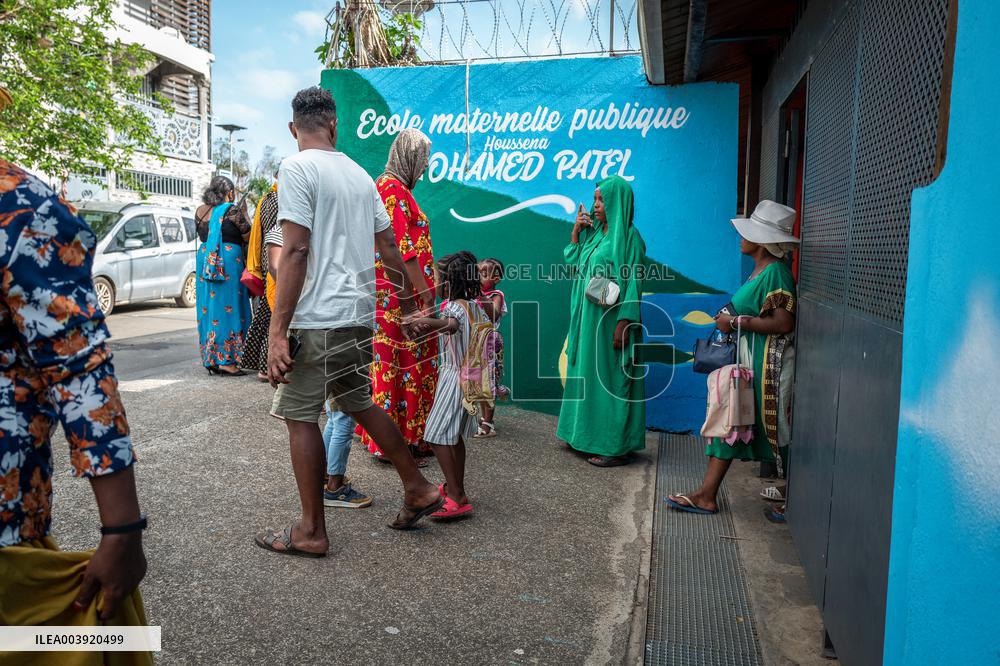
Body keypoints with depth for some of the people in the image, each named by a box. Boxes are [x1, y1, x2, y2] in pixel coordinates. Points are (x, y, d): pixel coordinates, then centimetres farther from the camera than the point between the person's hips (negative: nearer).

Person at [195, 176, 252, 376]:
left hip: (205, 260, 6)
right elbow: (249, 236, -2)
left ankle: (211, 359, 15)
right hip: (228, 261, -6)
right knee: (228, 307, -2)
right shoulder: (232, 211, -9)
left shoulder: (200, 211, 9)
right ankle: (226, 360, -3)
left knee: (208, 307, 10)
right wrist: (244, 213, 11)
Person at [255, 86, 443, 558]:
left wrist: (278, 330, -16)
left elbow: (296, 251, -16)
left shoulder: (297, 168, -7)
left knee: (299, 416, 4)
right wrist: (409, 301, 29)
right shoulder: (359, 174, 14)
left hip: (317, 319, -7)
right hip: (359, 315, 7)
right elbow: (389, 248, 17)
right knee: (359, 403, 20)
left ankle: (311, 532, 13)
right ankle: (418, 490, 27)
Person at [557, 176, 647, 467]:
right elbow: (573, 261, 22)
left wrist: (624, 323, -21)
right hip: (588, 318, 8)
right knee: (589, 374, 13)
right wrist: (576, 230, 9)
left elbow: (633, 282, -15)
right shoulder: (595, 233, 14)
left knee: (610, 378, -4)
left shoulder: (628, 236, -10)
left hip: (610, 319, -8)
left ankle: (616, 446, 3)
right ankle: (589, 434, 24)